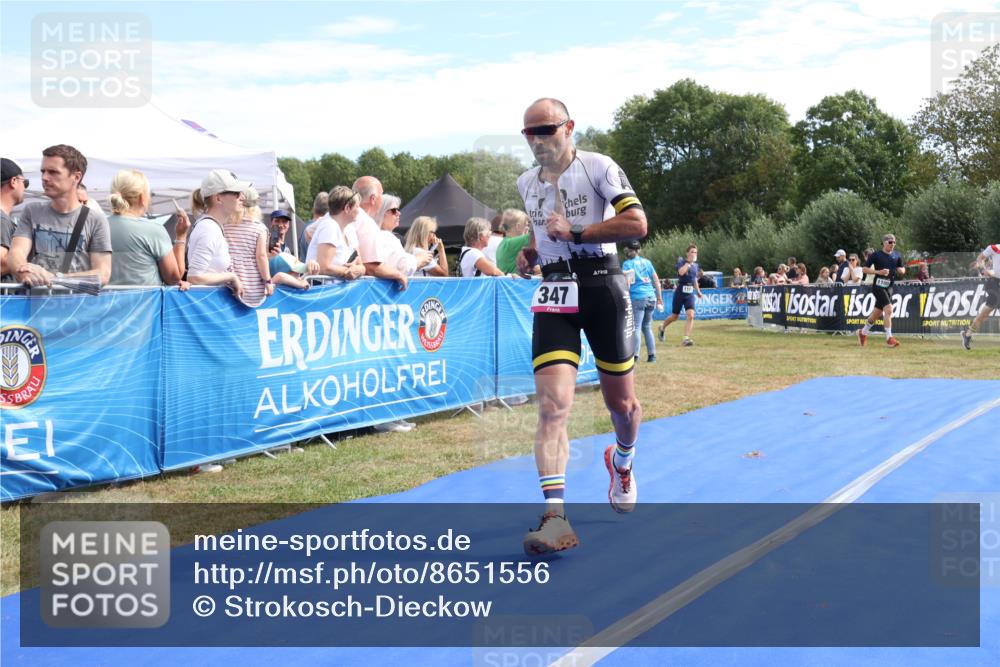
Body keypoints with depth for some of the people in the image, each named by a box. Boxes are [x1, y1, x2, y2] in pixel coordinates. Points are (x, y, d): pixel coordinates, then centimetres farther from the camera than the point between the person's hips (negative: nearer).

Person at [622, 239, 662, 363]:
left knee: (636, 327, -5)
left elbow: (627, 283, -9)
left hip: (637, 298, -5)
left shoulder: (627, 264, 1)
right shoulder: (647, 262, 16)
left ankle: (635, 355, -12)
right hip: (651, 297, 5)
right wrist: (659, 299, 18)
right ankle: (652, 355, 10)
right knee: (647, 327, 13)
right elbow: (656, 281, 15)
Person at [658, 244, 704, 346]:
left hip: (690, 293, 4)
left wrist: (698, 292, 23)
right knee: (675, 317, 8)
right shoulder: (681, 261, -6)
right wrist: (688, 262, -19)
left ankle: (686, 339, -15)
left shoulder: (696, 265, 11)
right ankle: (662, 327, 38)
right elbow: (681, 272, -28)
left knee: (690, 315, -16)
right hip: (680, 292, -4)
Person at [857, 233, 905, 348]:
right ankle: (889, 338, -17)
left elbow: (903, 270, 20)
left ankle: (863, 332, 33)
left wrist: (901, 270, -4)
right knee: (889, 309, -20)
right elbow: (864, 269, -6)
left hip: (889, 287, 6)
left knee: (877, 312, 13)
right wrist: (878, 272, -18)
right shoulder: (876, 255, -5)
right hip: (878, 286, -6)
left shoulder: (897, 256, 11)